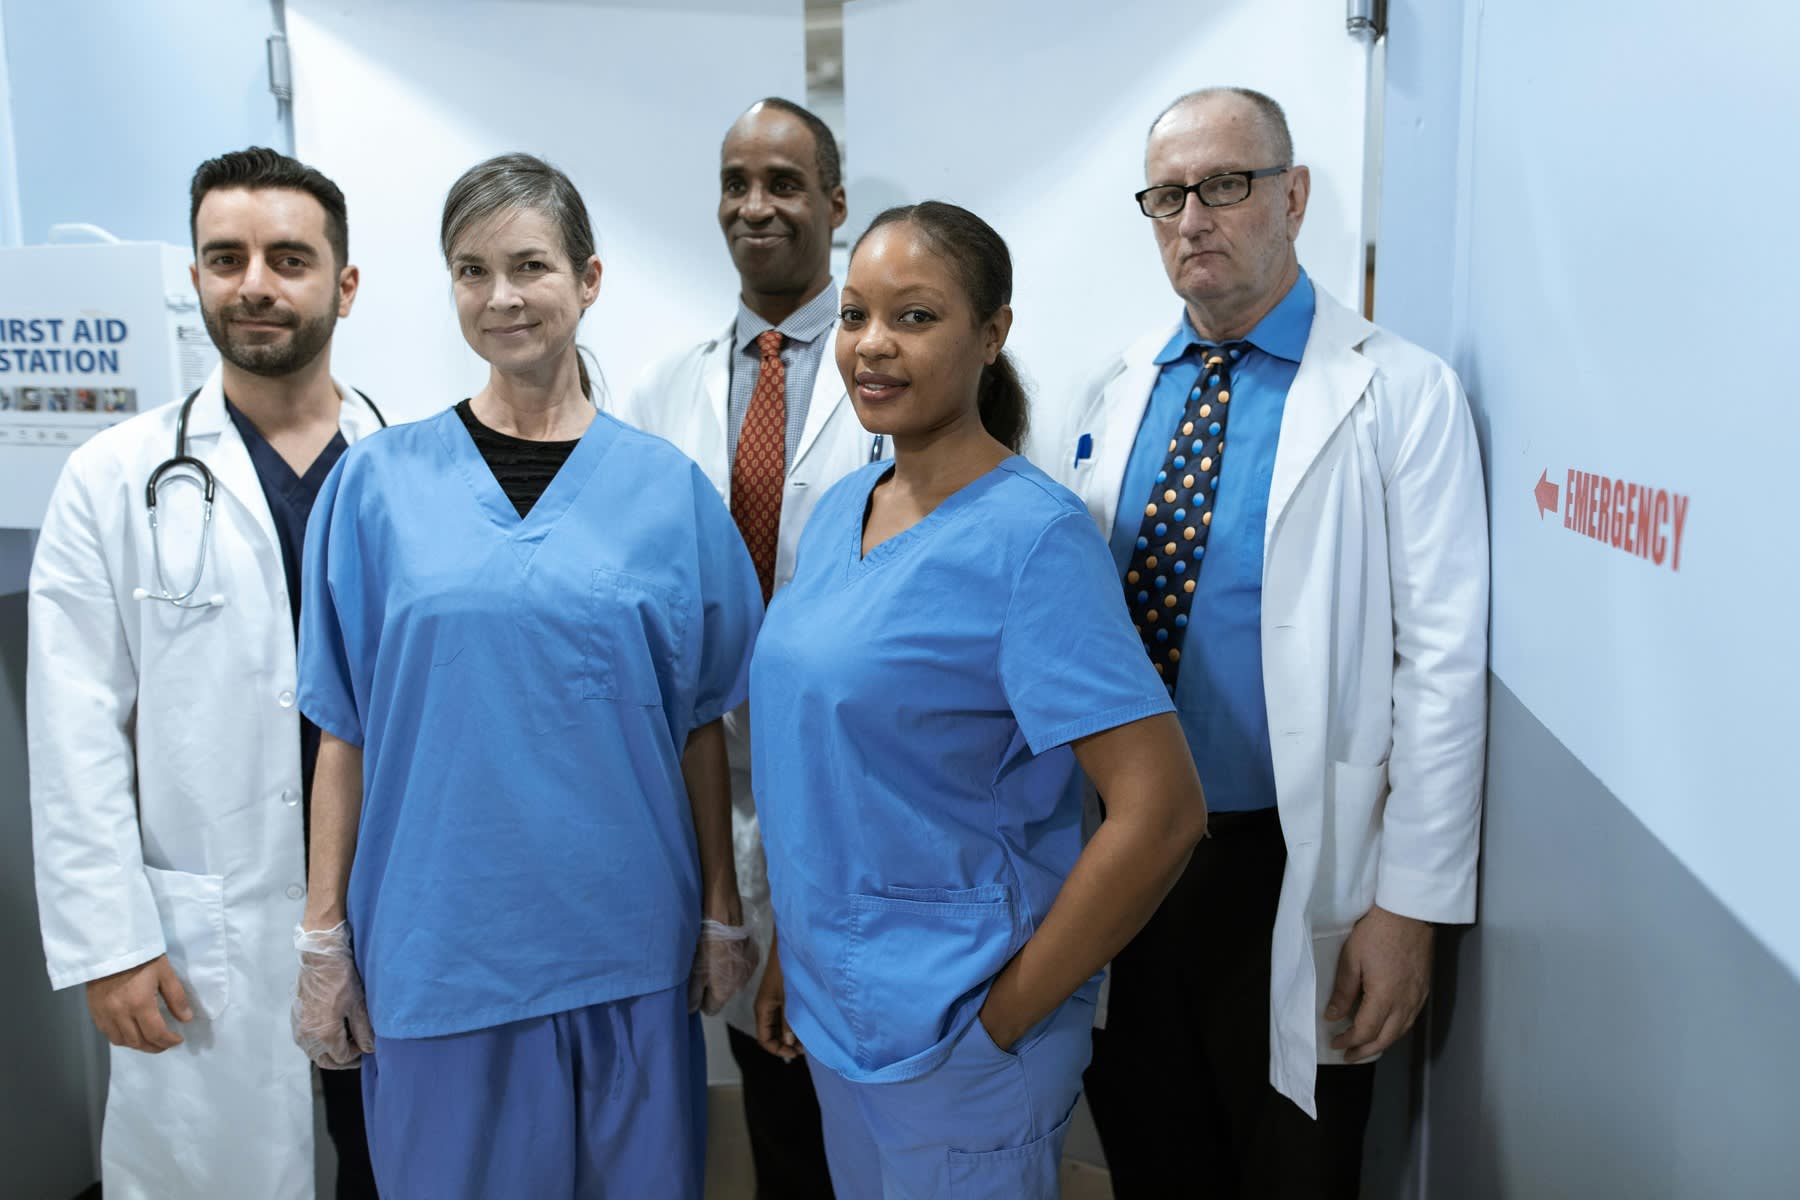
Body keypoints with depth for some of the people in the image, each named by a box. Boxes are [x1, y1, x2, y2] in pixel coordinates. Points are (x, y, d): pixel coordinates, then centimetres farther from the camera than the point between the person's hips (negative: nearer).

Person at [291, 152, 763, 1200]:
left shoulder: (667, 488, 0)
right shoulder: (383, 481, -1)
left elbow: (702, 723, 3)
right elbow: (346, 728, 2)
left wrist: (724, 916, 4)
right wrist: (324, 936, 1)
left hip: (627, 940, 1)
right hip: (439, 943, 0)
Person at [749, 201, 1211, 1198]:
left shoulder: (1032, 536, -19)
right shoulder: (841, 510, 3)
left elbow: (1160, 811, -24)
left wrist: (1004, 1018, -17)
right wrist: (787, 955, 11)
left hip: (952, 1038, -7)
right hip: (831, 1004, 7)